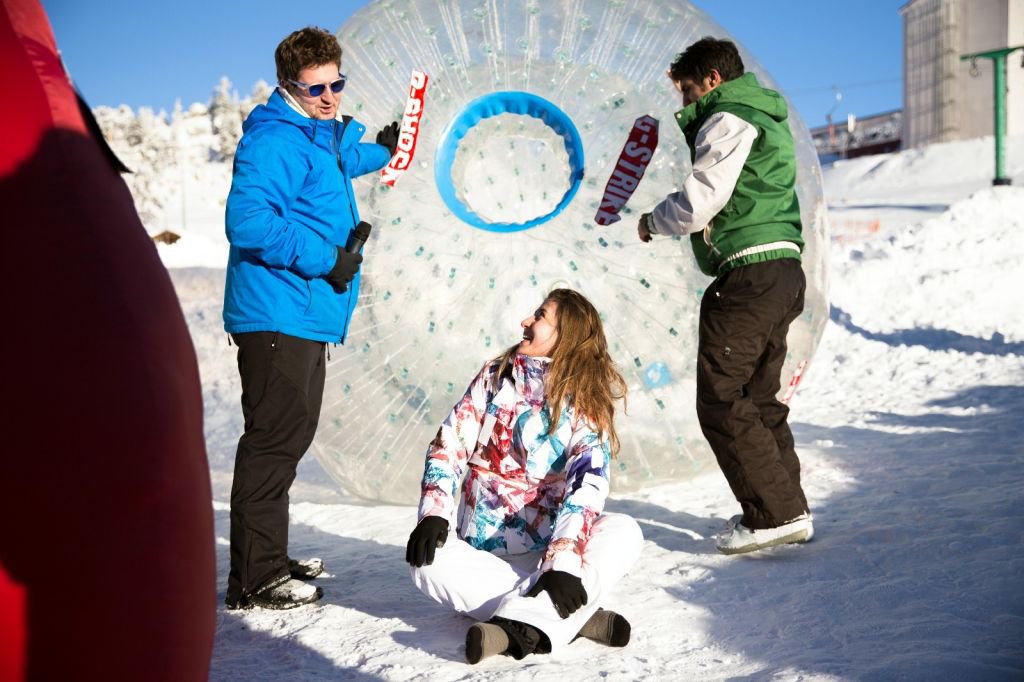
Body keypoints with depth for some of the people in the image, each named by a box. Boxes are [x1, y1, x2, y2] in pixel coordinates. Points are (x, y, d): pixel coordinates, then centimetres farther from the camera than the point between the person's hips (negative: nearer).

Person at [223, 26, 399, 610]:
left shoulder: (324, 136, 18)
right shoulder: (275, 141, -14)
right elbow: (247, 221, -25)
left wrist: (379, 151, 53)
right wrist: (324, 258, -21)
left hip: (307, 316, 10)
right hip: (277, 315, -10)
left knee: (291, 435, 16)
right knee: (275, 439, -9)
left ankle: (270, 558, 27)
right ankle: (254, 579, -3)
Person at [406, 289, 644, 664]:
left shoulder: (587, 405, -4)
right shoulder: (494, 377, 5)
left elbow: (588, 484, -19)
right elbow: (449, 446, 0)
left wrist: (563, 561, -34)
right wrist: (434, 514, -18)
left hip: (548, 550, -1)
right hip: (485, 554, 1)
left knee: (625, 532, -28)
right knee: (430, 564, -29)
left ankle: (519, 626, -42)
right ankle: (573, 616, -28)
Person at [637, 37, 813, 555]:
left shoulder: (728, 119, -6)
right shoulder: (765, 118, 26)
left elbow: (698, 204, -15)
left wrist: (653, 221, 4)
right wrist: (689, 116, 28)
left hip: (749, 273, -11)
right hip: (783, 271, 11)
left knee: (722, 400, -8)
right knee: (758, 399, 14)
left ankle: (774, 514, -9)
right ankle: (787, 511, 16)